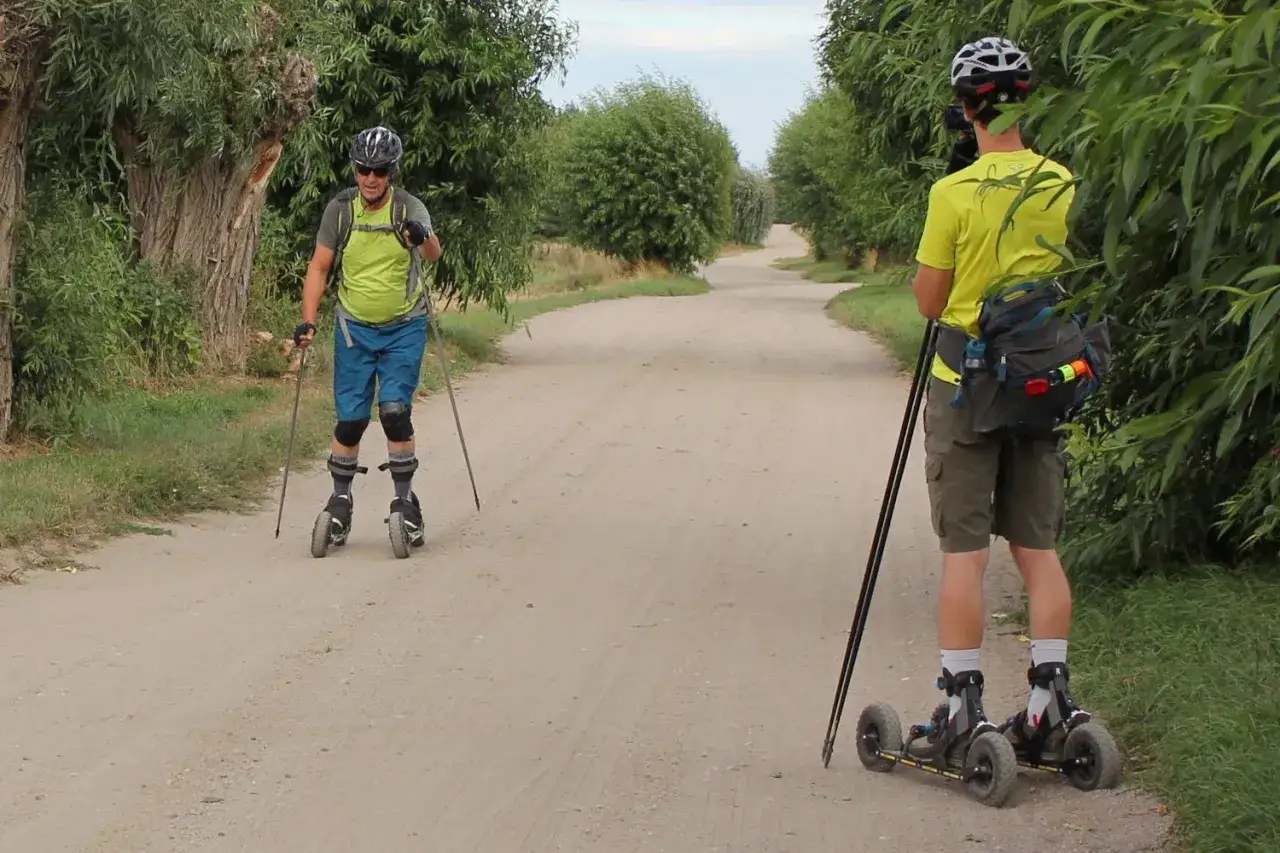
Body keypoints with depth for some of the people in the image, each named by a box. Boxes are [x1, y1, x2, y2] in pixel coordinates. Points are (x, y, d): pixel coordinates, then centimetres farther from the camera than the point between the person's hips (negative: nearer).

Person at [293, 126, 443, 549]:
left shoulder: (409, 208, -11)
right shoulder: (340, 209, -4)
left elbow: (433, 254, -29)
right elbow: (319, 267, 0)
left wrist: (423, 238, -53)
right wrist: (308, 320, -10)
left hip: (404, 329, -2)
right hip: (355, 328, 2)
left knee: (394, 411, -13)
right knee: (350, 419, 1)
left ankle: (405, 502, -1)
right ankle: (340, 501, 17)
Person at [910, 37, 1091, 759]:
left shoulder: (955, 192, -13)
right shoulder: (1064, 185, -1)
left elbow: (930, 300, -7)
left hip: (965, 385, -4)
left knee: (966, 552, 0)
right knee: (1039, 548, 11)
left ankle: (965, 706, 0)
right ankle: (1052, 695, 8)